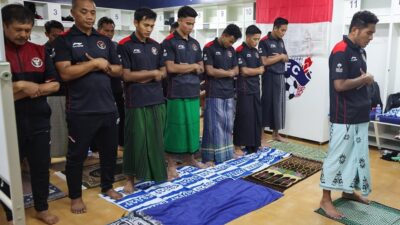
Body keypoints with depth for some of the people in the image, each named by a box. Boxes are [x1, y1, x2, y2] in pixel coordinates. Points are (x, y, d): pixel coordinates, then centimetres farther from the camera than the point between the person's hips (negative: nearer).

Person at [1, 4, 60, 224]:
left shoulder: (39, 51, 5)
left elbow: (54, 84, 3)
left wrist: (32, 88, -11)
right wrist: (20, 86, -16)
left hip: (38, 120, 3)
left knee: (41, 166, 13)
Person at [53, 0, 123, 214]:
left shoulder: (105, 40, 11)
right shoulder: (64, 40, -3)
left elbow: (118, 70, 11)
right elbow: (65, 73, -15)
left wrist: (102, 66, -8)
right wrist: (95, 63, -13)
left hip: (108, 107, 5)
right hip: (80, 111, -4)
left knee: (109, 150, 16)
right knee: (76, 155, 8)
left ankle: (107, 186, 35)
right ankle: (75, 196, 25)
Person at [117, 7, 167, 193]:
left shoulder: (156, 46, 12)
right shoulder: (125, 45, -5)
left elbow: (163, 72, 11)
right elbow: (126, 75, -11)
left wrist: (145, 78, -6)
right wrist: (152, 73, -9)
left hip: (157, 99, 5)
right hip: (136, 102, -5)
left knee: (156, 139, 11)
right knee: (136, 140, 2)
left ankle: (156, 173, 26)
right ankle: (131, 177, 17)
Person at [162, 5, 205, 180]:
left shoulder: (195, 43, 15)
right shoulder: (169, 42, -5)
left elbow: (201, 68, 13)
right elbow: (171, 68, -15)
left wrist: (184, 67, -6)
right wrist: (192, 66, -6)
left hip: (193, 92, 6)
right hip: (177, 93, -6)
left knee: (192, 125, 12)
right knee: (175, 127, -1)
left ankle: (190, 157, 27)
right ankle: (171, 163, 9)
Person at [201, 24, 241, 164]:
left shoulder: (231, 50, 14)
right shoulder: (209, 48, -6)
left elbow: (236, 71, 11)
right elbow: (210, 71, -13)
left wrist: (221, 72, -8)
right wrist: (228, 73, -2)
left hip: (229, 92, 7)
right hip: (214, 93, -6)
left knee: (228, 125, 10)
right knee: (214, 126, -5)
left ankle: (226, 153, 21)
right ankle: (210, 157, 4)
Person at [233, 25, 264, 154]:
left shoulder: (256, 51, 15)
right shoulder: (240, 51, -9)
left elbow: (262, 69, 10)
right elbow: (244, 71, -15)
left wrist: (251, 71, -8)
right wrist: (257, 70, -2)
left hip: (255, 89, 7)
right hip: (244, 90, -7)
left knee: (256, 117, 9)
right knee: (244, 118, -5)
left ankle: (253, 144, 19)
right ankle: (239, 145, 5)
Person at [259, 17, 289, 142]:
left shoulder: (281, 41, 13)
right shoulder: (264, 42, -10)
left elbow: (286, 58, 14)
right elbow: (264, 62, -18)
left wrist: (279, 57, -8)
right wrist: (280, 57, -8)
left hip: (281, 77, 7)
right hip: (269, 77, -7)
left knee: (279, 104, 11)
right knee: (267, 105, -3)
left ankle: (276, 134, 23)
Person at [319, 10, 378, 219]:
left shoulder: (360, 51, 11)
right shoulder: (340, 51, -17)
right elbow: (340, 85, -22)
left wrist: (365, 81, -5)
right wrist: (364, 79, -9)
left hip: (360, 115, 9)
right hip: (344, 117, -9)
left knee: (358, 155, 17)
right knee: (338, 156, -2)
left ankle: (348, 190, 33)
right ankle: (326, 199, 10)